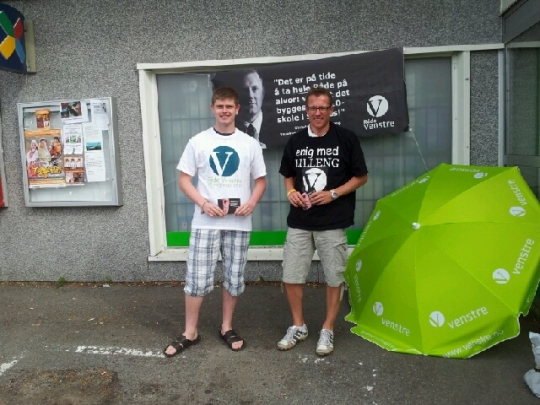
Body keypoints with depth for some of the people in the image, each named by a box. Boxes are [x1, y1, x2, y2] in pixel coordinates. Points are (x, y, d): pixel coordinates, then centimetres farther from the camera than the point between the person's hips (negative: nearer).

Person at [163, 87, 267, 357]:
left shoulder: (250, 144, 5)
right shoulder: (198, 142, 2)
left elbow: (260, 180, 10)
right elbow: (184, 179, 2)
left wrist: (251, 203, -10)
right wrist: (204, 203, -14)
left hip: (239, 224, 1)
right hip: (205, 222, -1)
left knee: (234, 278, 10)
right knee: (197, 279, 1)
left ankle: (227, 328, 27)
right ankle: (190, 332, 17)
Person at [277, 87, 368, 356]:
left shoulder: (346, 139, -5)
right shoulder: (295, 141, 6)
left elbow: (361, 177, 0)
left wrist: (333, 194, -13)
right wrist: (291, 192, -4)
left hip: (333, 222, -3)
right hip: (299, 222, 3)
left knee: (334, 278, 7)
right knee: (291, 276, 5)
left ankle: (327, 330, 24)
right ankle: (298, 327, 25)